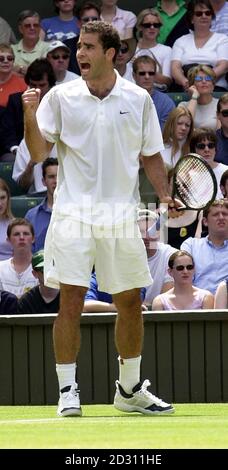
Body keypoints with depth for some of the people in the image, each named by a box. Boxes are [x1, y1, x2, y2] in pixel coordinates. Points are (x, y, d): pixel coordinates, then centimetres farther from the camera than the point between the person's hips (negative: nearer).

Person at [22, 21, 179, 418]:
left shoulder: (138, 99, 5)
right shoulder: (61, 97, 0)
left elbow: (150, 155, 12)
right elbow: (39, 153, -3)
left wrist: (166, 196, 0)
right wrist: (30, 115, -18)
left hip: (121, 217, 2)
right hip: (73, 216, -2)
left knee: (130, 303, 8)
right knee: (70, 300, -8)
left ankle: (129, 389, 23)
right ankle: (67, 390, -2)